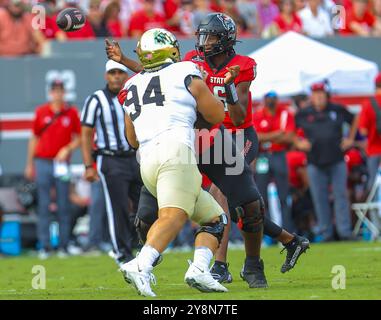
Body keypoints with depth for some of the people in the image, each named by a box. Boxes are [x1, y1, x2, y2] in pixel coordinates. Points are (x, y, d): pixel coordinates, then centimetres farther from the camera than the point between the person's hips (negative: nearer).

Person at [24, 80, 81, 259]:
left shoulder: (72, 113, 4)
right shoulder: (41, 112, 6)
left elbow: (79, 138, 9)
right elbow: (34, 139, 11)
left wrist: (68, 149, -10)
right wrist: (29, 165, 11)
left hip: (62, 163, 0)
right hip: (42, 163, 0)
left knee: (63, 207, 1)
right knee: (43, 206, -1)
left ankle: (63, 246, 5)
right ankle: (44, 247, 0)